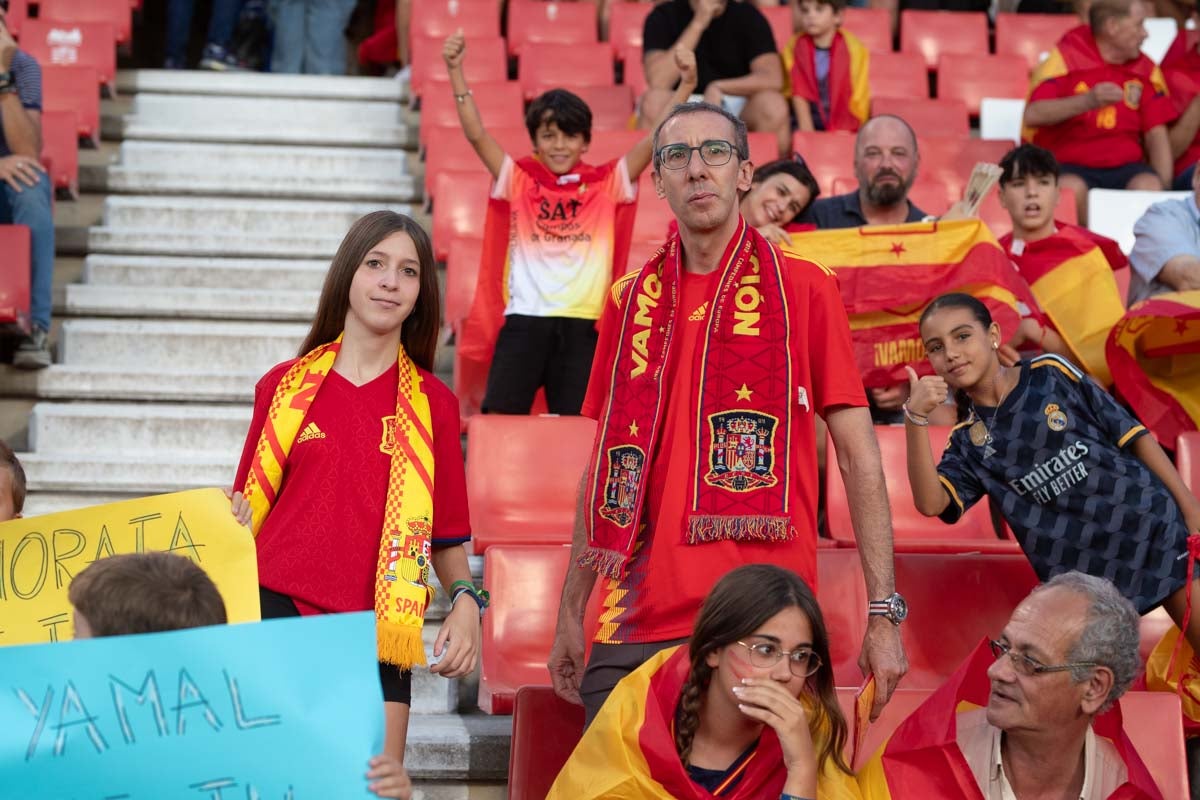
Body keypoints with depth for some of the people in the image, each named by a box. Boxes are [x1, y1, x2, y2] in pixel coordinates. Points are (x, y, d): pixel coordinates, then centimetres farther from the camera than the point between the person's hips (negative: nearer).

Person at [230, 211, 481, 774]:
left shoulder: (433, 405, 6)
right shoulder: (284, 387, 7)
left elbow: (447, 533, 9)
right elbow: (246, 509, 13)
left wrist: (465, 599, -8)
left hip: (374, 629, 0)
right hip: (278, 609, 0)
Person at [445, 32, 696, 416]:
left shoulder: (606, 184, 7)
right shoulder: (519, 180, 7)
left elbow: (657, 138, 0)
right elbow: (476, 135, -2)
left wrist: (686, 86, -12)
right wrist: (456, 72, -13)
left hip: (582, 326, 0)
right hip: (524, 321, 0)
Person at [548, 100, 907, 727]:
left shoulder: (802, 289, 3)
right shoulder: (630, 300, 12)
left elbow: (858, 454, 1)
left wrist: (885, 614, -5)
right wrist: (569, 614, 14)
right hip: (634, 624, 3)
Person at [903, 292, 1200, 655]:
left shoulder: (1051, 373, -1)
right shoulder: (967, 442, 3)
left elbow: (1133, 436, 1)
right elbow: (930, 503, -15)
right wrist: (915, 418, -25)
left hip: (1156, 528, -1)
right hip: (1082, 572, 2)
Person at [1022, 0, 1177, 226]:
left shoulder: (1146, 69, 11)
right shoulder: (1066, 57, -3)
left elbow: (1156, 133, 10)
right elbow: (1033, 114, -15)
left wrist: (1164, 185, -6)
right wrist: (1087, 101, -30)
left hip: (1124, 167, 3)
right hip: (1069, 166, -3)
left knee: (1148, 186, -29)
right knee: (1071, 188, -35)